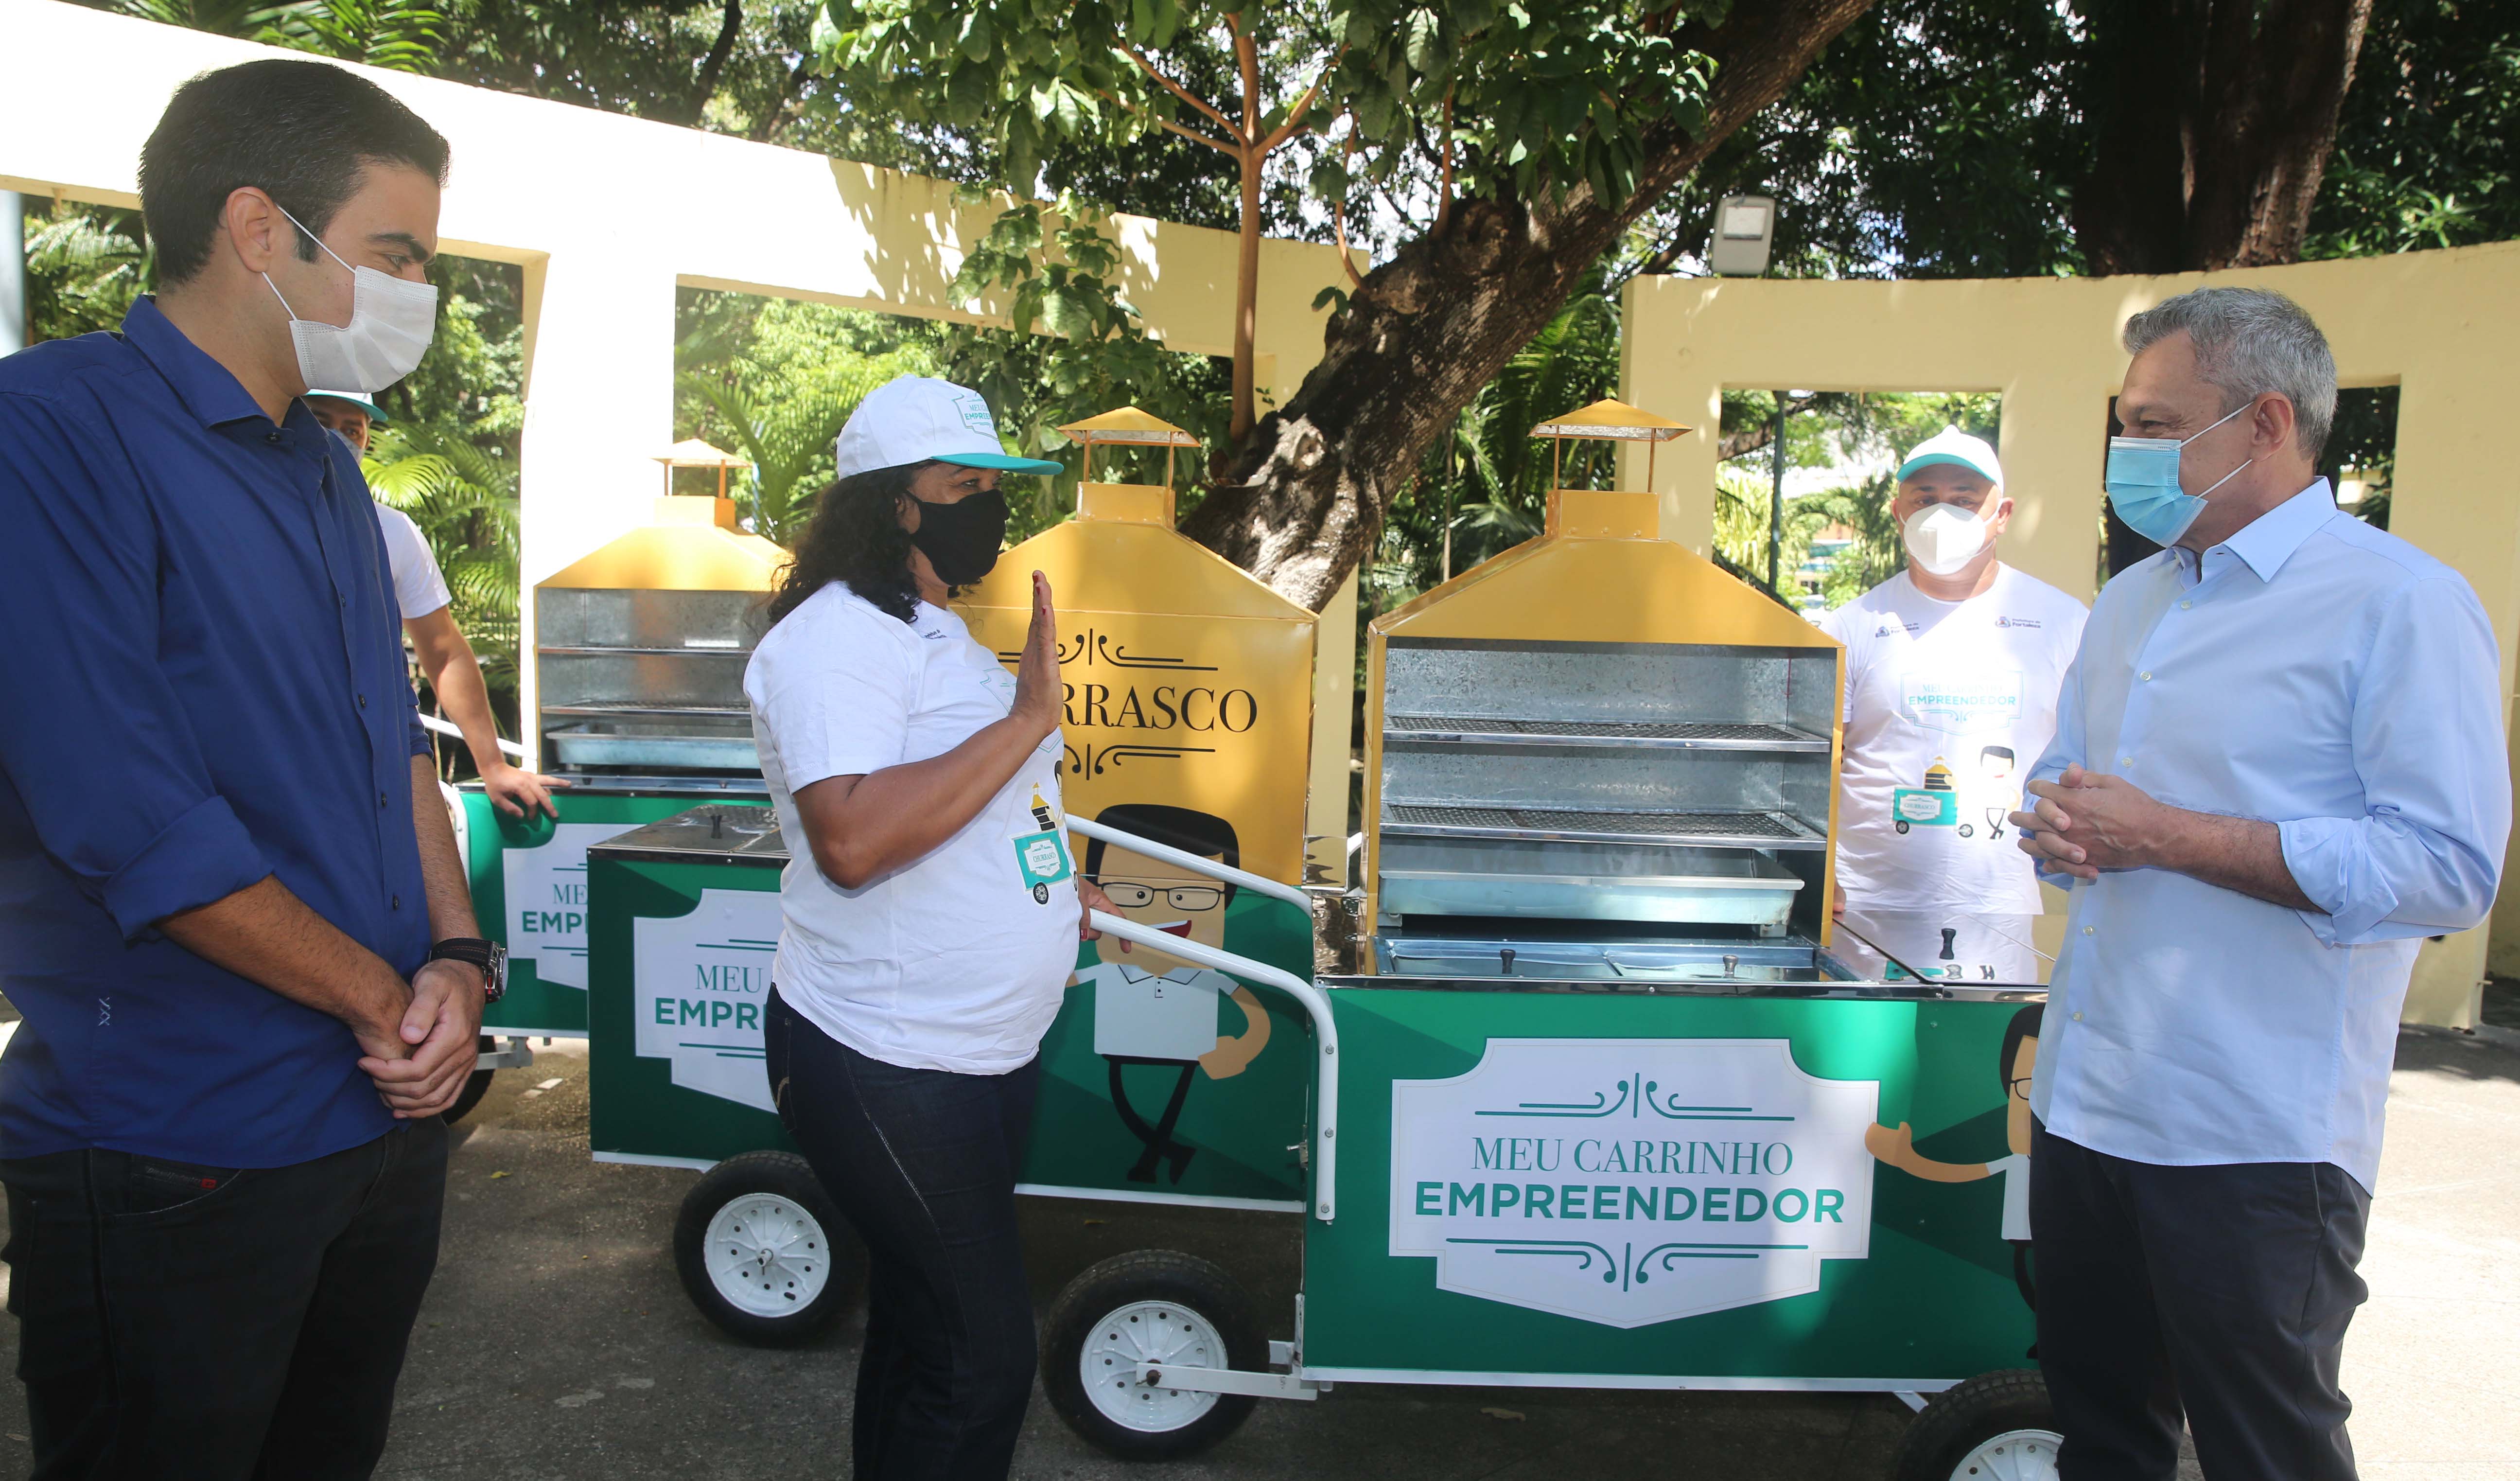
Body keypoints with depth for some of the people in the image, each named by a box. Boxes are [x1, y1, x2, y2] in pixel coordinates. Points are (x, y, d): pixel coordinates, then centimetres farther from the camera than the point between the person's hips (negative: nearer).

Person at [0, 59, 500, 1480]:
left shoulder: (330, 471, 11)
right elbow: (126, 817, -22)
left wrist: (459, 957, -3)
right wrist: (390, 1001, -13)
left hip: (393, 1109, 8)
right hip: (177, 1154, -7)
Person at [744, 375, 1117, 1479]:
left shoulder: (941, 634, 14)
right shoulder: (834, 637, -18)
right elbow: (851, 838, -33)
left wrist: (1048, 891, 19)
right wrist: (1027, 719, -29)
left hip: (987, 1053, 10)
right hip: (883, 1065, -10)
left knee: (924, 1326, 22)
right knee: (983, 1354, -2)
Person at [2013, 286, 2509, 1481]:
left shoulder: (2400, 602, -10)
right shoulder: (2132, 600, 13)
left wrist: (2166, 836, -20)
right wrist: (2054, 823, -2)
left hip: (2255, 1143, -7)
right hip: (2086, 1101, 7)